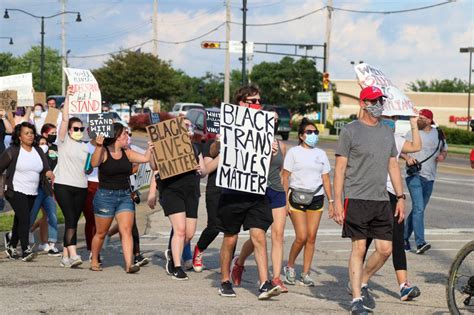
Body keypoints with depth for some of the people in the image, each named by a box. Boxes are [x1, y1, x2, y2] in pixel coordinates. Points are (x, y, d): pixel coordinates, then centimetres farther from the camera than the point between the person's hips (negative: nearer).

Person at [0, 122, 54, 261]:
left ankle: (11, 247, 26)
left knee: (19, 220, 14)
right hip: (16, 192, -5)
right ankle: (26, 250, -16)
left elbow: (45, 169, 3)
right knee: (24, 219, -16)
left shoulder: (38, 151, 7)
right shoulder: (12, 151, -7)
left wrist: (48, 173, -21)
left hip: (32, 193, 5)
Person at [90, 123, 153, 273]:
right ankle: (94, 261, 27)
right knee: (101, 233, 8)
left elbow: (145, 158, 7)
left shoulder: (127, 153, 8)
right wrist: (98, 147, -40)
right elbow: (94, 163, -27)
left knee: (126, 230, -10)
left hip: (125, 196, 4)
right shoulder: (104, 152, -8)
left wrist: (150, 147, -2)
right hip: (105, 196, -4)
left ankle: (129, 264, -18)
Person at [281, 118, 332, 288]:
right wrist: (285, 200, -9)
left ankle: (306, 273, 6)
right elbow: (285, 177, -1)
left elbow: (326, 179, 15)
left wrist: (331, 201, 9)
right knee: (301, 237, -10)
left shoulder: (321, 154, 13)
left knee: (311, 237, -1)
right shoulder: (294, 152, 1)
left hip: (316, 198, 4)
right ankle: (290, 266, 12)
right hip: (297, 197, -4)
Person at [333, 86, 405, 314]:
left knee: (385, 249, 3)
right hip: (357, 199, -6)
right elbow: (340, 168, -4)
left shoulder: (387, 132, 15)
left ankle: (362, 284, 24)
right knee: (359, 249, -5)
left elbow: (393, 166, 20)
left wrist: (400, 196, 14)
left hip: (382, 201, 6)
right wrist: (337, 201, -10)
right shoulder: (350, 131, -2)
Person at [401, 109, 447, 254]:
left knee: (418, 209, 11)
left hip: (429, 178, 5)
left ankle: (405, 237, 26)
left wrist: (442, 155, 0)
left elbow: (444, 149, 22)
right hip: (414, 175, -5)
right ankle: (420, 243, -23)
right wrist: (407, 158, -17)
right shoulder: (412, 133, 0)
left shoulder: (438, 134, 9)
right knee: (418, 208, -17)